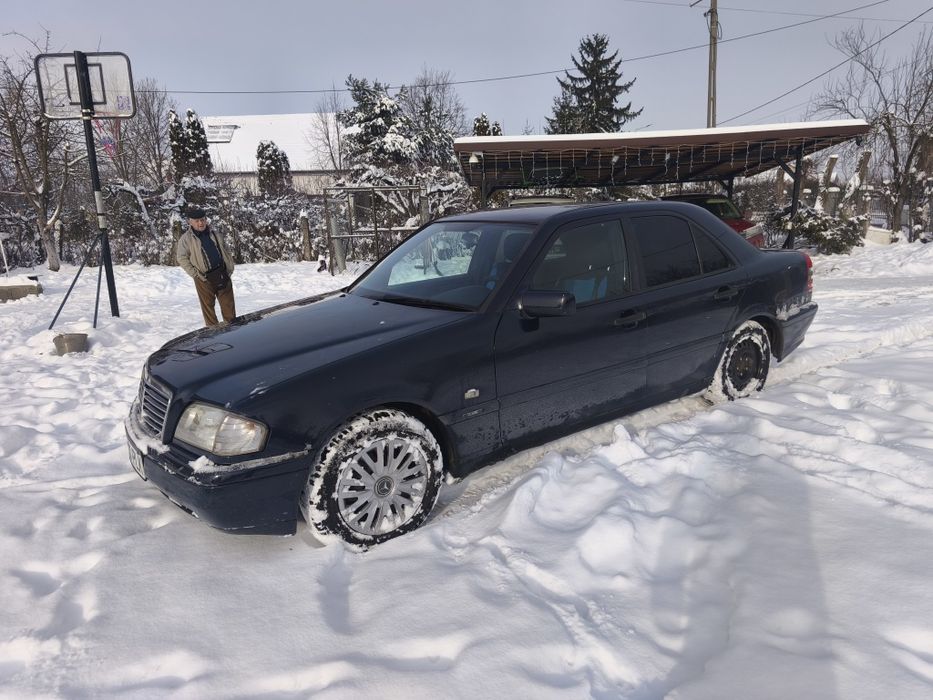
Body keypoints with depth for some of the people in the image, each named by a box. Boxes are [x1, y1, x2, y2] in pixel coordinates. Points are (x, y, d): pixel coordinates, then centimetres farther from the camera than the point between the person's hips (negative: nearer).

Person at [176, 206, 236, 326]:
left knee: (228, 303, 9)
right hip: (205, 277, -4)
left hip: (222, 274, 4)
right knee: (208, 305, 4)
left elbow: (226, 252, 15)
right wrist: (195, 274, -11)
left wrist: (230, 268, 6)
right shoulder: (186, 238, -5)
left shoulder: (213, 234, 9)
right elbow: (182, 258, -5)